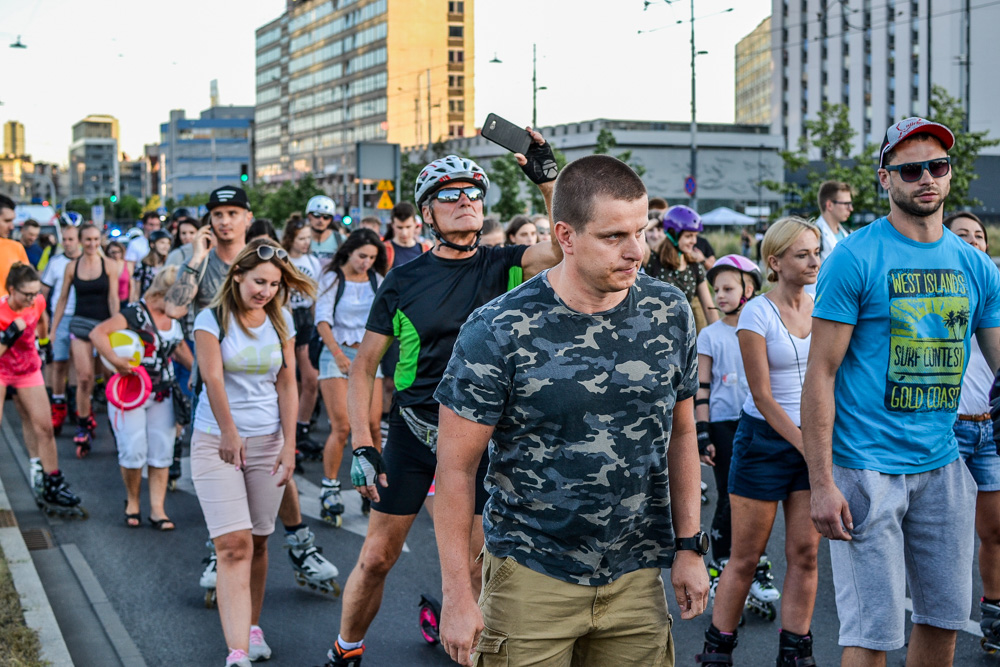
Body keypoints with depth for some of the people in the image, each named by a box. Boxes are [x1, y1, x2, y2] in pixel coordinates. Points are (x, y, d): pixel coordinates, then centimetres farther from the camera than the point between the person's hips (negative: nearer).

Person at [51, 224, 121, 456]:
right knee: (84, 377, -10)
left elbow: (113, 299, -2)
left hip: (104, 323, 0)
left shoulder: (109, 265, 0)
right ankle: (84, 425, -1)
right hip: (80, 323, 0)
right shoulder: (72, 266, 4)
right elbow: (63, 299, 9)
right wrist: (52, 329, 7)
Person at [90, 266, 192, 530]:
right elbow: (97, 333, -25)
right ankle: (132, 501, 18)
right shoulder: (135, 313, -15)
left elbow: (179, 347, 25)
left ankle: (157, 509, 8)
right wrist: (116, 361, -32)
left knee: (161, 453, 3)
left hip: (162, 394, 6)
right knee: (134, 452, -5)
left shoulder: (173, 318, 8)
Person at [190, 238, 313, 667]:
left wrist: (289, 446, -2)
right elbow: (212, 378, -12)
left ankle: (252, 628, 26)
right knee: (233, 544, -12)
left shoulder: (281, 321, 6)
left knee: (257, 541, 9)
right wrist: (229, 432, -12)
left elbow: (287, 386, 4)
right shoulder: (213, 318, -6)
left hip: (268, 442, 4)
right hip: (217, 441, -3)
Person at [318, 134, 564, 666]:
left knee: (478, 566, 8)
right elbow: (364, 365, 0)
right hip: (413, 429, 0)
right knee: (377, 558, 6)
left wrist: (546, 178, -25)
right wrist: (361, 446, -8)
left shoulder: (503, 267, -2)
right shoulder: (404, 280, -3)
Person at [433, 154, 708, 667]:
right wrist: (458, 594, -10)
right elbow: (456, 465, -10)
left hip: (637, 577, 3)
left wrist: (689, 545, 7)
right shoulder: (497, 331, -14)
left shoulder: (670, 313, -1)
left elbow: (680, 433, 10)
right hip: (532, 576, -3)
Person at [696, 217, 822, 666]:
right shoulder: (757, 313, -10)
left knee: (805, 553, 3)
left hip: (814, 439, 4)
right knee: (745, 558, 1)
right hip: (765, 439, -4)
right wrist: (805, 445, -16)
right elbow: (762, 396, -12)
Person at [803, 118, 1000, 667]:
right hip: (868, 467, -5)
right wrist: (821, 484, -15)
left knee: (944, 618, 14)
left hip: (944, 466, 6)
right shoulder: (854, 259, -9)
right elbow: (820, 375, -10)